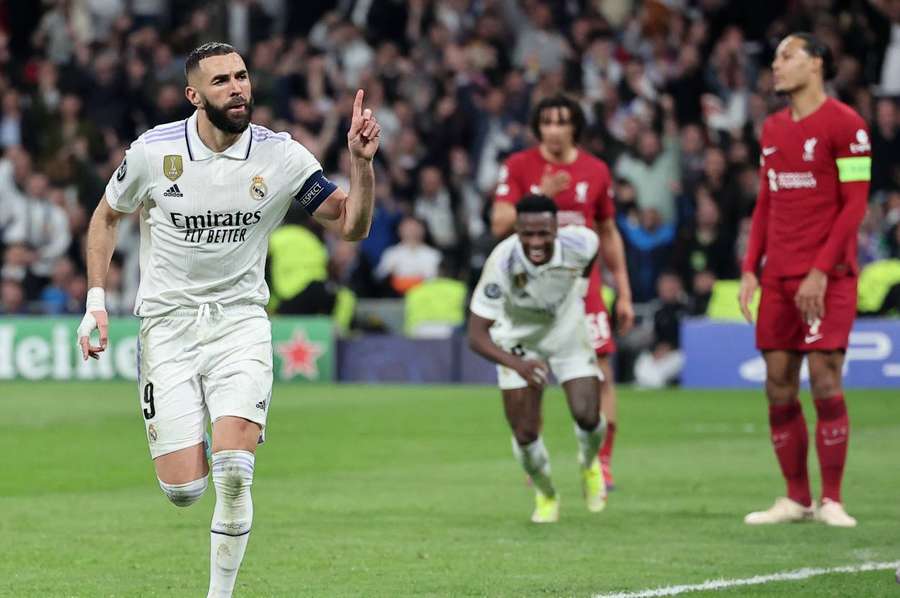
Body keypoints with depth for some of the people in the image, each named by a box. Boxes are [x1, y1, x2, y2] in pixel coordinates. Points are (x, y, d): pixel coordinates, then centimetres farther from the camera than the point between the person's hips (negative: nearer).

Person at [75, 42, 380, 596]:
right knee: (184, 490, -7)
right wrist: (96, 299, 3)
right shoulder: (153, 151, -7)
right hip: (168, 324, 0)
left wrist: (362, 161, -17)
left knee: (234, 473, -19)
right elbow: (107, 216, 11)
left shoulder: (282, 156, -6)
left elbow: (352, 224, -1)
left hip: (240, 320, 0)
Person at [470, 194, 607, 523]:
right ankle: (546, 496, 27)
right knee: (525, 434, -5)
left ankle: (590, 465, 26)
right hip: (518, 340, -1)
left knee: (587, 416, -12)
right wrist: (517, 364, -52)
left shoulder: (579, 243, -29)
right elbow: (476, 335, -37)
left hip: (568, 331, 1)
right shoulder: (502, 264, -37)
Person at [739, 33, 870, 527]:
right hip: (778, 278, 6)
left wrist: (821, 271, -15)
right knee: (779, 388, 3)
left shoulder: (843, 124, -6)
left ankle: (831, 501, -1)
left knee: (825, 383, -9)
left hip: (827, 278, -6)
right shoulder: (772, 129, 15)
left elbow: (854, 204, -10)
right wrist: (750, 269, 9)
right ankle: (796, 499, 11)